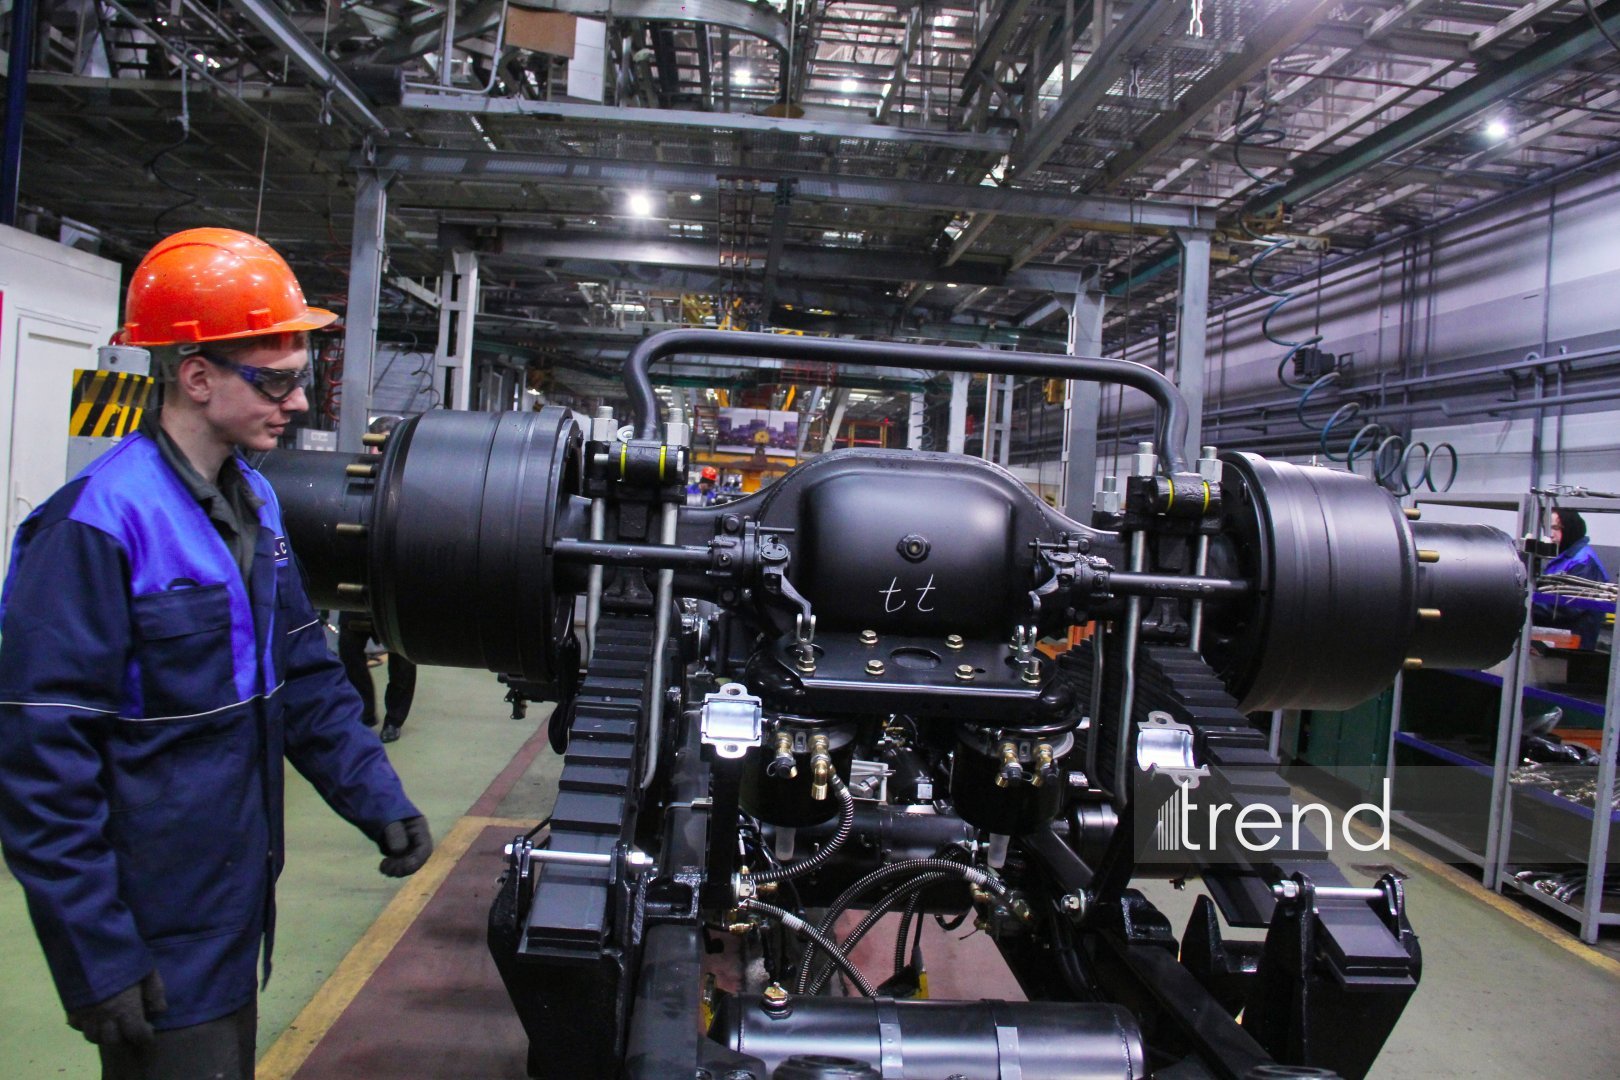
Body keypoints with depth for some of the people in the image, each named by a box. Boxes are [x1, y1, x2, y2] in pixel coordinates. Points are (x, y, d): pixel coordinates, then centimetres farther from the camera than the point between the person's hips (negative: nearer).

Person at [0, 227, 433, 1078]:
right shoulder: (100, 524, -21)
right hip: (154, 943, -8)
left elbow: (303, 676, 10)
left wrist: (377, 798, 2)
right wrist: (96, 959, -18)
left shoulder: (253, 501, 5)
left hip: (235, 907, 8)